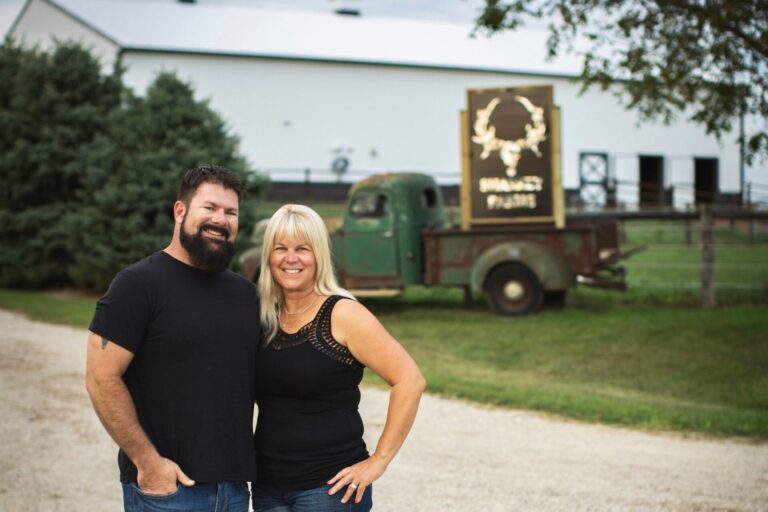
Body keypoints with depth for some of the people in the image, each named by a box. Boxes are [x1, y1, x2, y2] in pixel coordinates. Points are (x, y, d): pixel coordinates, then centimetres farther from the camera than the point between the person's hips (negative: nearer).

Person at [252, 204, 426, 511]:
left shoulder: (342, 314, -10)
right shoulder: (264, 318, 7)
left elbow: (409, 381, -15)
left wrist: (379, 461, -15)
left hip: (329, 485, -5)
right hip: (268, 486, 6)